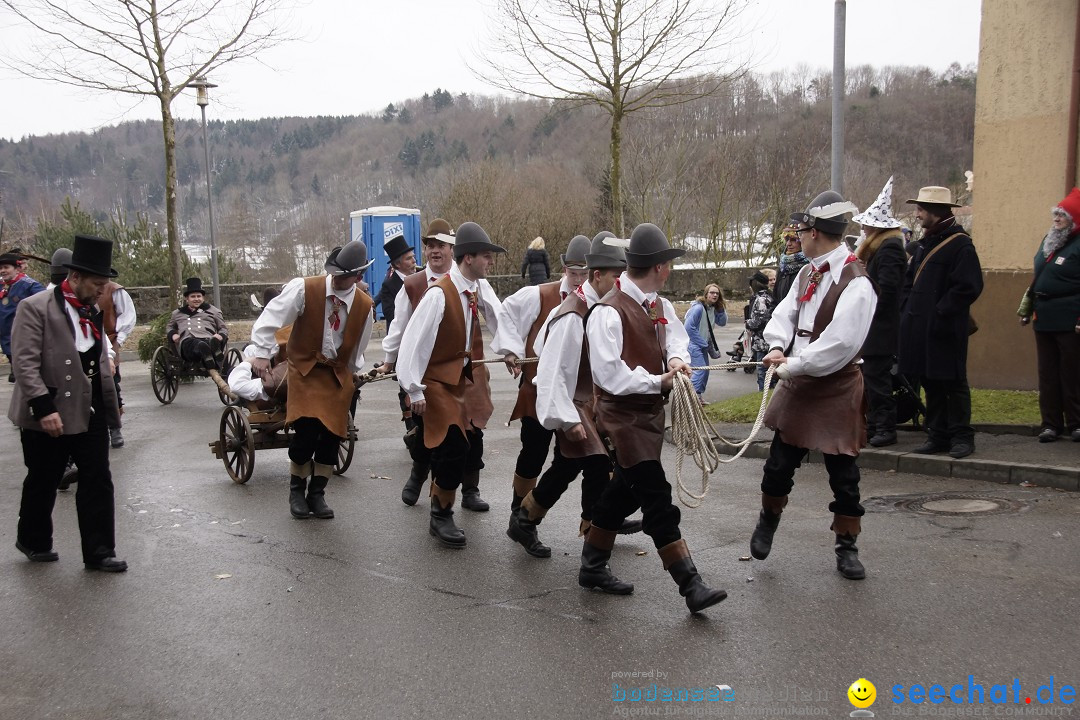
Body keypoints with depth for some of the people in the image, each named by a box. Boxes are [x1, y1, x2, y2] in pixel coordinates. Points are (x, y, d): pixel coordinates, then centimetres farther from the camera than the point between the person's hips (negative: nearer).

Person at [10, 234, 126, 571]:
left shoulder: (93, 312, 10)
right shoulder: (35, 308, -11)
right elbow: (25, 363, -16)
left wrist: (111, 402, 16)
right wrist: (44, 407, -23)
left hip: (91, 413, 6)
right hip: (50, 414, -5)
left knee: (98, 482, 4)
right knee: (42, 483, 12)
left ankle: (99, 552, 13)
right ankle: (33, 541, 34)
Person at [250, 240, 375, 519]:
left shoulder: (365, 305, -3)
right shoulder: (304, 289, -15)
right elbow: (271, 317, -12)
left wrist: (352, 374, 19)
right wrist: (262, 353, -15)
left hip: (339, 373, 3)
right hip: (304, 369, -3)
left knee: (332, 435, -1)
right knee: (306, 432, -14)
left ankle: (317, 493, 18)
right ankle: (297, 490, 11)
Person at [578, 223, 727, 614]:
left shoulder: (659, 305, 6)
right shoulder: (608, 312, -20)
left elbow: (675, 335, 15)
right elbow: (608, 375, -23)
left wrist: (676, 358, -9)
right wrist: (659, 381, -19)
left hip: (651, 412, 9)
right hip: (623, 417, -9)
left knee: (625, 491, 17)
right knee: (658, 499, -8)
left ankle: (593, 567, 32)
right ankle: (690, 585, -4)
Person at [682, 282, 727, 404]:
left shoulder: (713, 308, 6)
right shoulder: (698, 307, -20)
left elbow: (722, 323, 13)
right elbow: (688, 327, -23)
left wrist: (721, 310, -6)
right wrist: (704, 343, -17)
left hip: (703, 344, 9)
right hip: (693, 343, -9)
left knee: (705, 370, 13)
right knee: (700, 370, -15)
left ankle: (699, 395, 24)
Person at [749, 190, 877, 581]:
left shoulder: (856, 282, -19)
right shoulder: (808, 273, 6)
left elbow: (841, 343, -25)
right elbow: (785, 313, 8)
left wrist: (793, 366, -18)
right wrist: (777, 347, -13)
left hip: (837, 388, -6)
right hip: (798, 385, 6)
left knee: (842, 471, 6)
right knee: (780, 462, 13)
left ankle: (846, 546, 22)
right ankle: (768, 519, 37)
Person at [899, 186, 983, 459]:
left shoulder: (960, 244, -11)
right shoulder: (925, 243, 15)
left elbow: (968, 287, -17)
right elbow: (909, 280, 21)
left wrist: (940, 313, -18)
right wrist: (907, 309, 8)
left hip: (945, 331, -8)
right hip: (920, 328, 8)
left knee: (953, 383, 1)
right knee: (930, 384, 12)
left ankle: (962, 436, 11)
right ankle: (938, 435, 21)